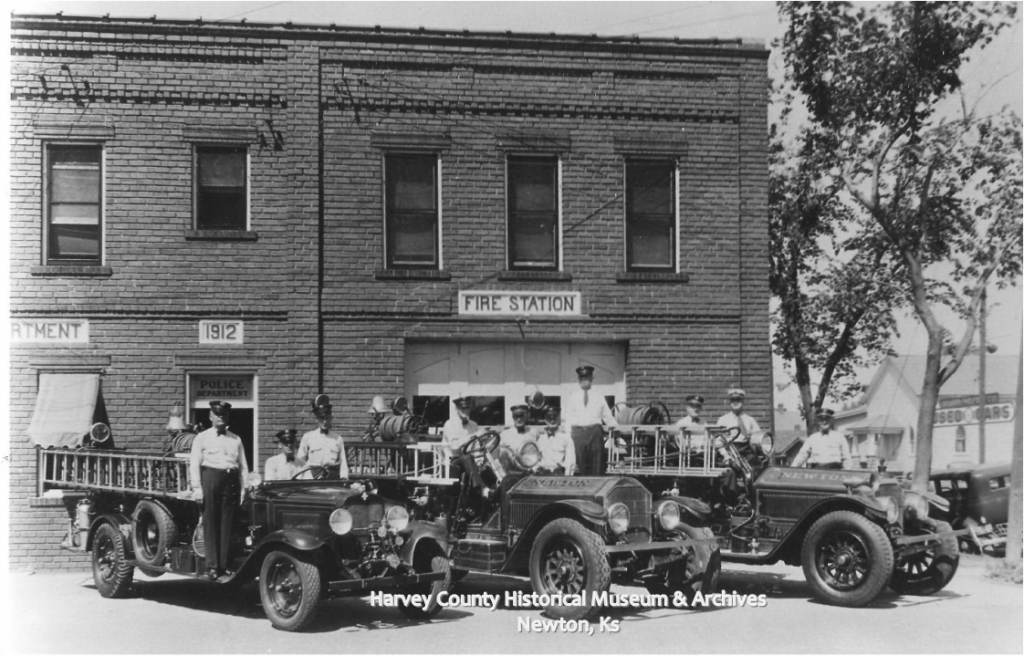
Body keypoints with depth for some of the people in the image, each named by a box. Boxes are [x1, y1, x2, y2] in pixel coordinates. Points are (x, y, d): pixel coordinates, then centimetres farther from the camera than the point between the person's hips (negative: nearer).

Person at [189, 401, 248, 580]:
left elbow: (243, 466, 14)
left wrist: (244, 489, 5)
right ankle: (212, 566, -3)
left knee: (227, 524, 2)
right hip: (210, 477, -2)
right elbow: (194, 464, 2)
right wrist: (197, 488, -8)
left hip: (231, 480, 3)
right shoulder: (202, 438, 8)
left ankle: (225, 565, 5)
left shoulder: (236, 439, 16)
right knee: (210, 523, -4)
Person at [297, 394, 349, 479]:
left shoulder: (337, 439, 14)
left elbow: (343, 462, 14)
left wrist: (344, 477, -1)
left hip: (333, 475, 1)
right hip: (313, 476, -1)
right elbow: (300, 461, 12)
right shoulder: (308, 437, 11)